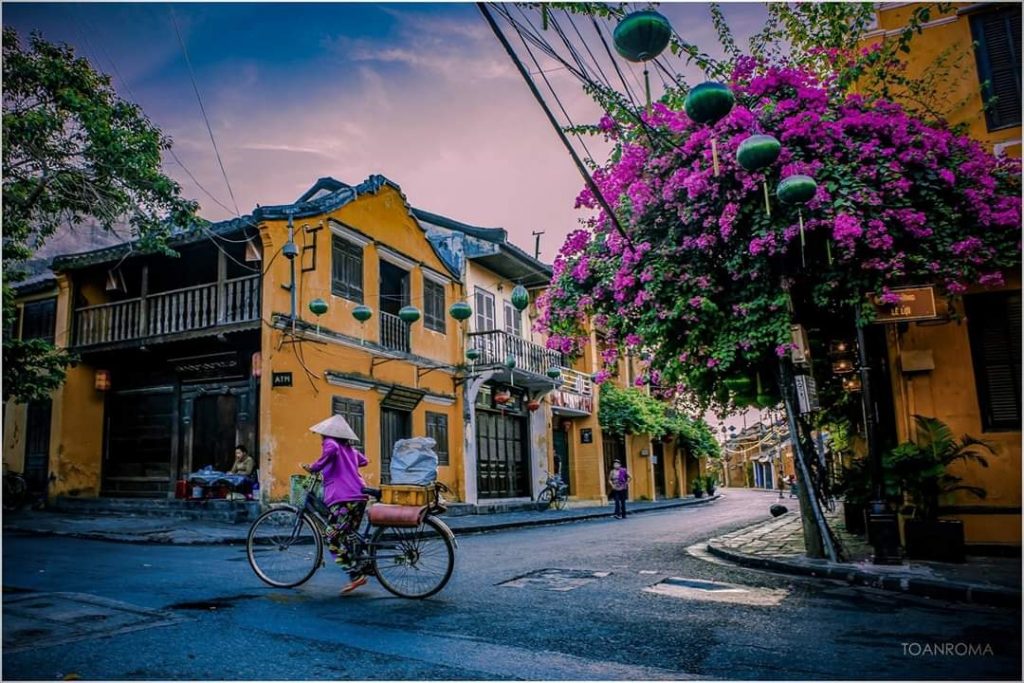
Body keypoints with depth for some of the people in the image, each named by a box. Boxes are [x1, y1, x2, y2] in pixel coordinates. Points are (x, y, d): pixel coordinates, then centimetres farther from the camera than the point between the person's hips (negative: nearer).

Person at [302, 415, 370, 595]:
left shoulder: (330, 442, 0)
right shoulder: (349, 447, 23)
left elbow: (331, 450, -25)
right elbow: (364, 461, 35)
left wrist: (313, 467, -15)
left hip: (343, 498, -8)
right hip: (359, 496, 8)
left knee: (333, 539, -6)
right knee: (348, 537, 16)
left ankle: (356, 575, -11)